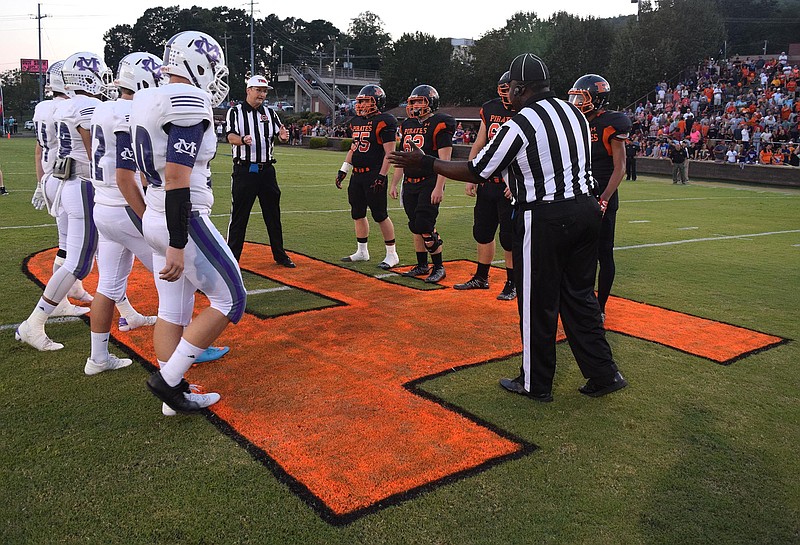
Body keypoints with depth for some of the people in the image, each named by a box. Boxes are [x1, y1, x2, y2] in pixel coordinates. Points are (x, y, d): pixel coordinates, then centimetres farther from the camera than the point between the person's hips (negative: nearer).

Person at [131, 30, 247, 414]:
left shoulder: (149, 101, 11)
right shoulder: (189, 105, -17)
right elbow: (177, 180, -24)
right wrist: (177, 247, -24)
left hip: (155, 219, 9)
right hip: (185, 222, -9)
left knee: (172, 311, 13)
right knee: (231, 301, 4)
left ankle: (174, 395, 22)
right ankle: (167, 379, 5)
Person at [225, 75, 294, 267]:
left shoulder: (269, 113, 13)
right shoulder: (235, 112, 1)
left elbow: (280, 133, 4)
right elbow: (230, 136, -13)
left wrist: (283, 136, -21)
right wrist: (242, 140, -36)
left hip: (266, 170, 4)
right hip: (244, 170, -4)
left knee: (273, 214, 11)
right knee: (239, 216, -1)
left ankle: (280, 255, 23)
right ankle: (232, 257, 7)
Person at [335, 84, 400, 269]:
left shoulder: (384, 122, -11)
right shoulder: (356, 122, 14)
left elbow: (389, 152, -14)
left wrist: (381, 177, -19)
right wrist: (343, 170, 17)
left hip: (374, 175, -8)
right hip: (357, 175, 8)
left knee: (380, 215, -4)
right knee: (358, 214, 13)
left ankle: (392, 254, 7)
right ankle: (362, 252, 26)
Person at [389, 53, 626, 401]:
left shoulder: (520, 124, -12)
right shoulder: (574, 113, 10)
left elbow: (477, 172, -8)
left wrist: (424, 163, 1)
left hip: (544, 219, -7)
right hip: (586, 209, 7)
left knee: (537, 305, 7)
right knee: (579, 297, 17)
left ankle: (536, 384, 21)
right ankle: (603, 373, 22)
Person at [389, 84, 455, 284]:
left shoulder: (439, 125, -9)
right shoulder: (408, 125, 14)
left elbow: (444, 160, -15)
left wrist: (439, 187, -21)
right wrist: (394, 184, 18)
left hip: (429, 183, -7)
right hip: (410, 184, 7)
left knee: (425, 226, -12)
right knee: (415, 227, 11)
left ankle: (439, 267, 2)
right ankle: (422, 266, 23)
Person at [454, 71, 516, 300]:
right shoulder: (490, 109, 9)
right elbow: (478, 146, 14)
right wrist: (470, 178, 9)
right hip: (487, 183, 6)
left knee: (510, 237, 1)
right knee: (482, 231, 14)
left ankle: (512, 284, 16)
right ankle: (481, 277, 30)